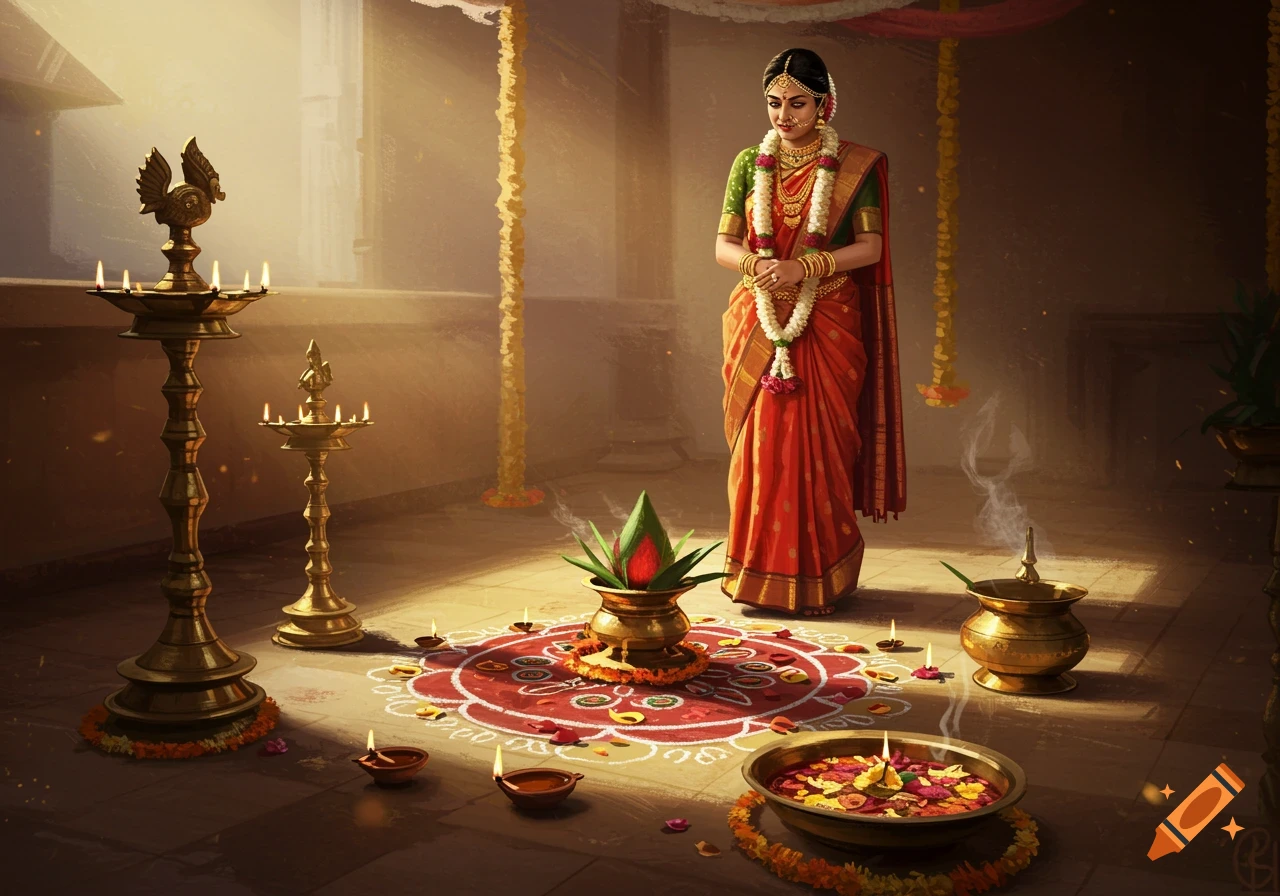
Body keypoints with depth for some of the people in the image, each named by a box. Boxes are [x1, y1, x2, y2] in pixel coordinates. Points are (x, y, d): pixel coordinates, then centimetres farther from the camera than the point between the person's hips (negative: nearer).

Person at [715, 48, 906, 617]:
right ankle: (758, 574, 12)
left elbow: (870, 247, -5)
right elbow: (723, 244, 6)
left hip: (827, 325, -2)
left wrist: (803, 267, -18)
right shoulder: (749, 163, 8)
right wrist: (755, 263, -16)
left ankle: (819, 577, 9)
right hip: (758, 323, 2)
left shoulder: (855, 166, 1)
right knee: (759, 445, 2)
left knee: (818, 447, -3)